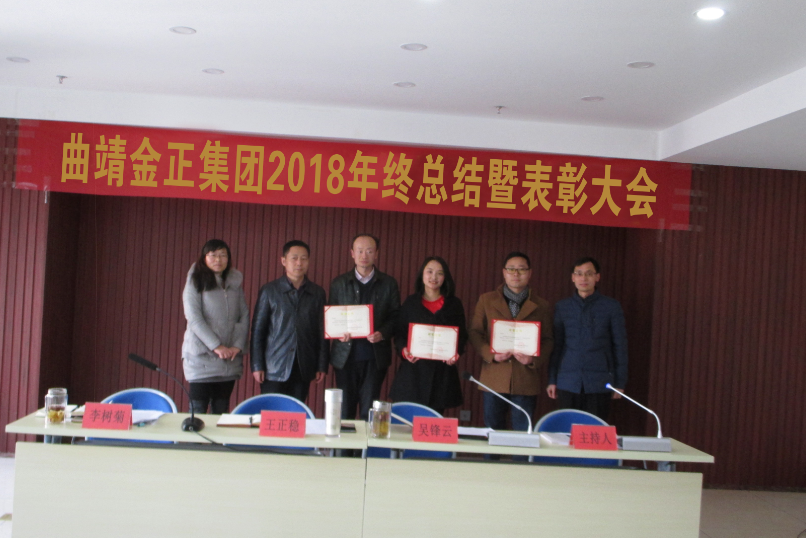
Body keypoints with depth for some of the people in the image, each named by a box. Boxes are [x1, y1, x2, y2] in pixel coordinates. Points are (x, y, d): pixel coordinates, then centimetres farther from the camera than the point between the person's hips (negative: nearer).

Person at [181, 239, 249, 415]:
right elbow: (193, 318, -9)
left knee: (221, 412, 6)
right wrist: (216, 346, -15)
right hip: (202, 358, -4)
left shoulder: (235, 282, 14)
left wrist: (238, 345, -5)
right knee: (198, 411, -6)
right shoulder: (196, 281, 0)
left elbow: (244, 316, 10)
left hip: (230, 360, 4)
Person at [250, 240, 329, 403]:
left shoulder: (317, 293, 8)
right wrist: (257, 365, -3)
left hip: (303, 369, 2)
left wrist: (322, 365, 4)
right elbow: (258, 330, 2)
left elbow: (322, 332, 8)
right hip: (274, 369, -2)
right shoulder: (269, 291, 3)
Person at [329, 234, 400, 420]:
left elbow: (395, 317, 4)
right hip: (346, 355, 1)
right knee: (344, 410, 5)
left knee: (369, 411, 2)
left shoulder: (388, 284, 6)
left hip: (375, 356, -1)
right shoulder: (339, 283, 8)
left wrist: (382, 334, -15)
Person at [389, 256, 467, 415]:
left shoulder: (454, 304, 10)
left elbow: (462, 335, 9)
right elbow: (399, 333, 8)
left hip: (442, 372, 0)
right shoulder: (411, 302, 10)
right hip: (414, 369, 0)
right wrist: (404, 350, -12)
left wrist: (456, 352, -11)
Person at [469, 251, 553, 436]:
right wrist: (491, 354, -12)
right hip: (494, 378, 0)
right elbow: (475, 333, 6)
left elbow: (548, 340, 7)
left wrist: (534, 359, -13)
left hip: (526, 381, 0)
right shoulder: (486, 300, 9)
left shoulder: (541, 305, 9)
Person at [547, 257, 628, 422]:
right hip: (567, 383, 2)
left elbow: (620, 346, 3)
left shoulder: (611, 307, 2)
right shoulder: (562, 307, 7)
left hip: (599, 383, -1)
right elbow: (556, 345, 9)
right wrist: (552, 380, 6)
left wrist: (620, 383, 1)